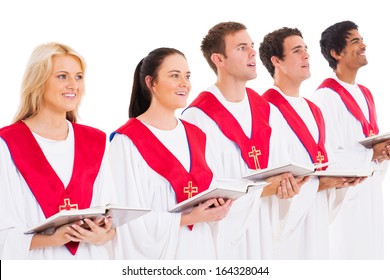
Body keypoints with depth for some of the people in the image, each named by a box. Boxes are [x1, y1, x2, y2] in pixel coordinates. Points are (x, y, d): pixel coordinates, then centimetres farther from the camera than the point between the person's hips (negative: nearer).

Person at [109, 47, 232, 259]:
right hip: (155, 253, -6)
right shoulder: (127, 141, -12)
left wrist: (216, 205, -6)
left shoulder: (195, 136, 9)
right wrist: (188, 218, -20)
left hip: (199, 249, 6)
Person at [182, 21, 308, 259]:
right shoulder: (199, 117, -14)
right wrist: (265, 189, -21)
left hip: (264, 231, 6)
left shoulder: (269, 112, 8)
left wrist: (287, 185, -16)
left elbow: (281, 170, 6)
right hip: (222, 234, -6)